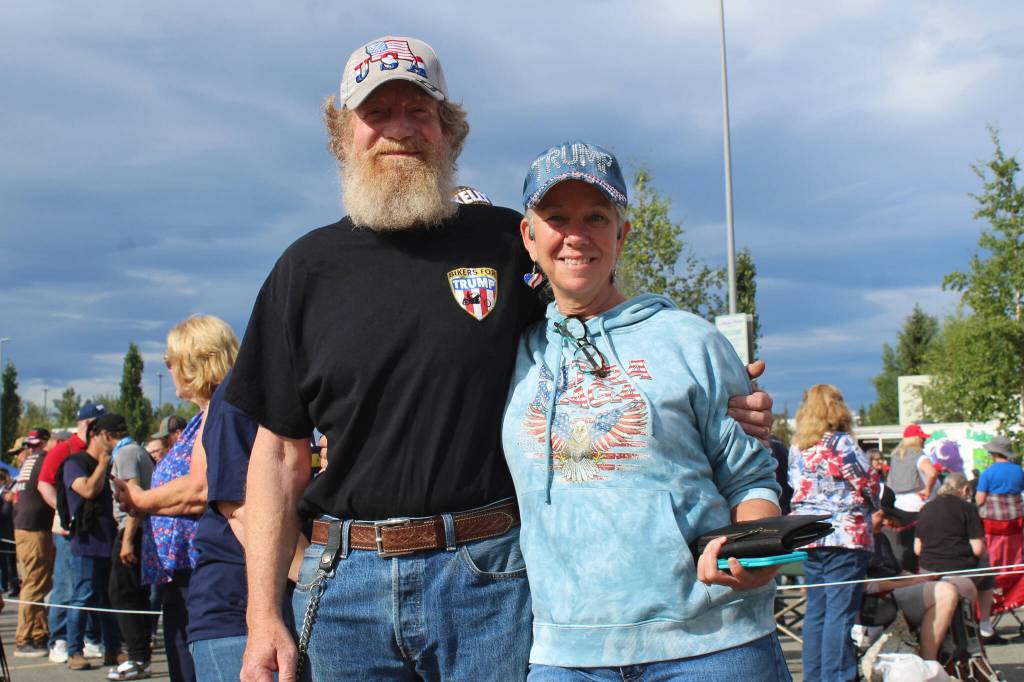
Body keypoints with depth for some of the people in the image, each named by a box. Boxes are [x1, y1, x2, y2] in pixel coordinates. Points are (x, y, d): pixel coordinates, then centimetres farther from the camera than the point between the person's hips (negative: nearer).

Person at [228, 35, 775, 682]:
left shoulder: (507, 242, 3)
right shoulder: (306, 268, 7)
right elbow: (280, 454, 6)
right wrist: (263, 616, 0)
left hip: (492, 577, -1)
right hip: (347, 580, 2)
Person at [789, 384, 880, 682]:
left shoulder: (796, 448, 11)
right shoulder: (841, 444, -9)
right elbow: (869, 485, -5)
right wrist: (873, 504, 14)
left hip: (808, 536, 7)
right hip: (845, 537, -7)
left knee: (816, 610, 12)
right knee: (840, 611, -5)